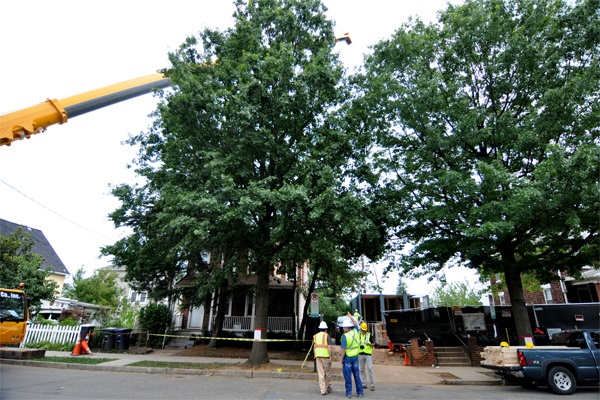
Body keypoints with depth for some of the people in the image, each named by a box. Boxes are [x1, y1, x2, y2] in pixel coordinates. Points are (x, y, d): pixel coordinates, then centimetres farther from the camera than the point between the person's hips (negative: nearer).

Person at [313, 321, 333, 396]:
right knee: (327, 373, 12)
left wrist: (315, 356, 16)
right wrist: (330, 356, -10)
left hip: (318, 356, 3)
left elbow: (314, 347, 9)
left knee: (321, 374, 5)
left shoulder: (315, 336, 9)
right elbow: (329, 347, -12)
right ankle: (328, 388, 22)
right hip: (326, 356, -3)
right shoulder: (327, 336, -4)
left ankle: (323, 390, 2)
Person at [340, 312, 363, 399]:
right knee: (357, 375, 13)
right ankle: (360, 392, 18)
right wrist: (351, 317, 30)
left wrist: (342, 358, -9)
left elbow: (343, 349, -20)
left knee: (348, 376, 5)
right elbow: (356, 324, 20)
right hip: (355, 357, 5)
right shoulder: (355, 331, -1)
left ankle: (349, 393, 10)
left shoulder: (345, 336, -18)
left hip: (347, 357, -5)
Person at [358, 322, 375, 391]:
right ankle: (363, 384, 17)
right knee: (362, 369, 8)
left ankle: (372, 384, -3)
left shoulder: (369, 335, -1)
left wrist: (370, 344, -19)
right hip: (360, 354, 3)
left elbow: (373, 344, 2)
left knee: (370, 368, -9)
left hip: (368, 354, -3)